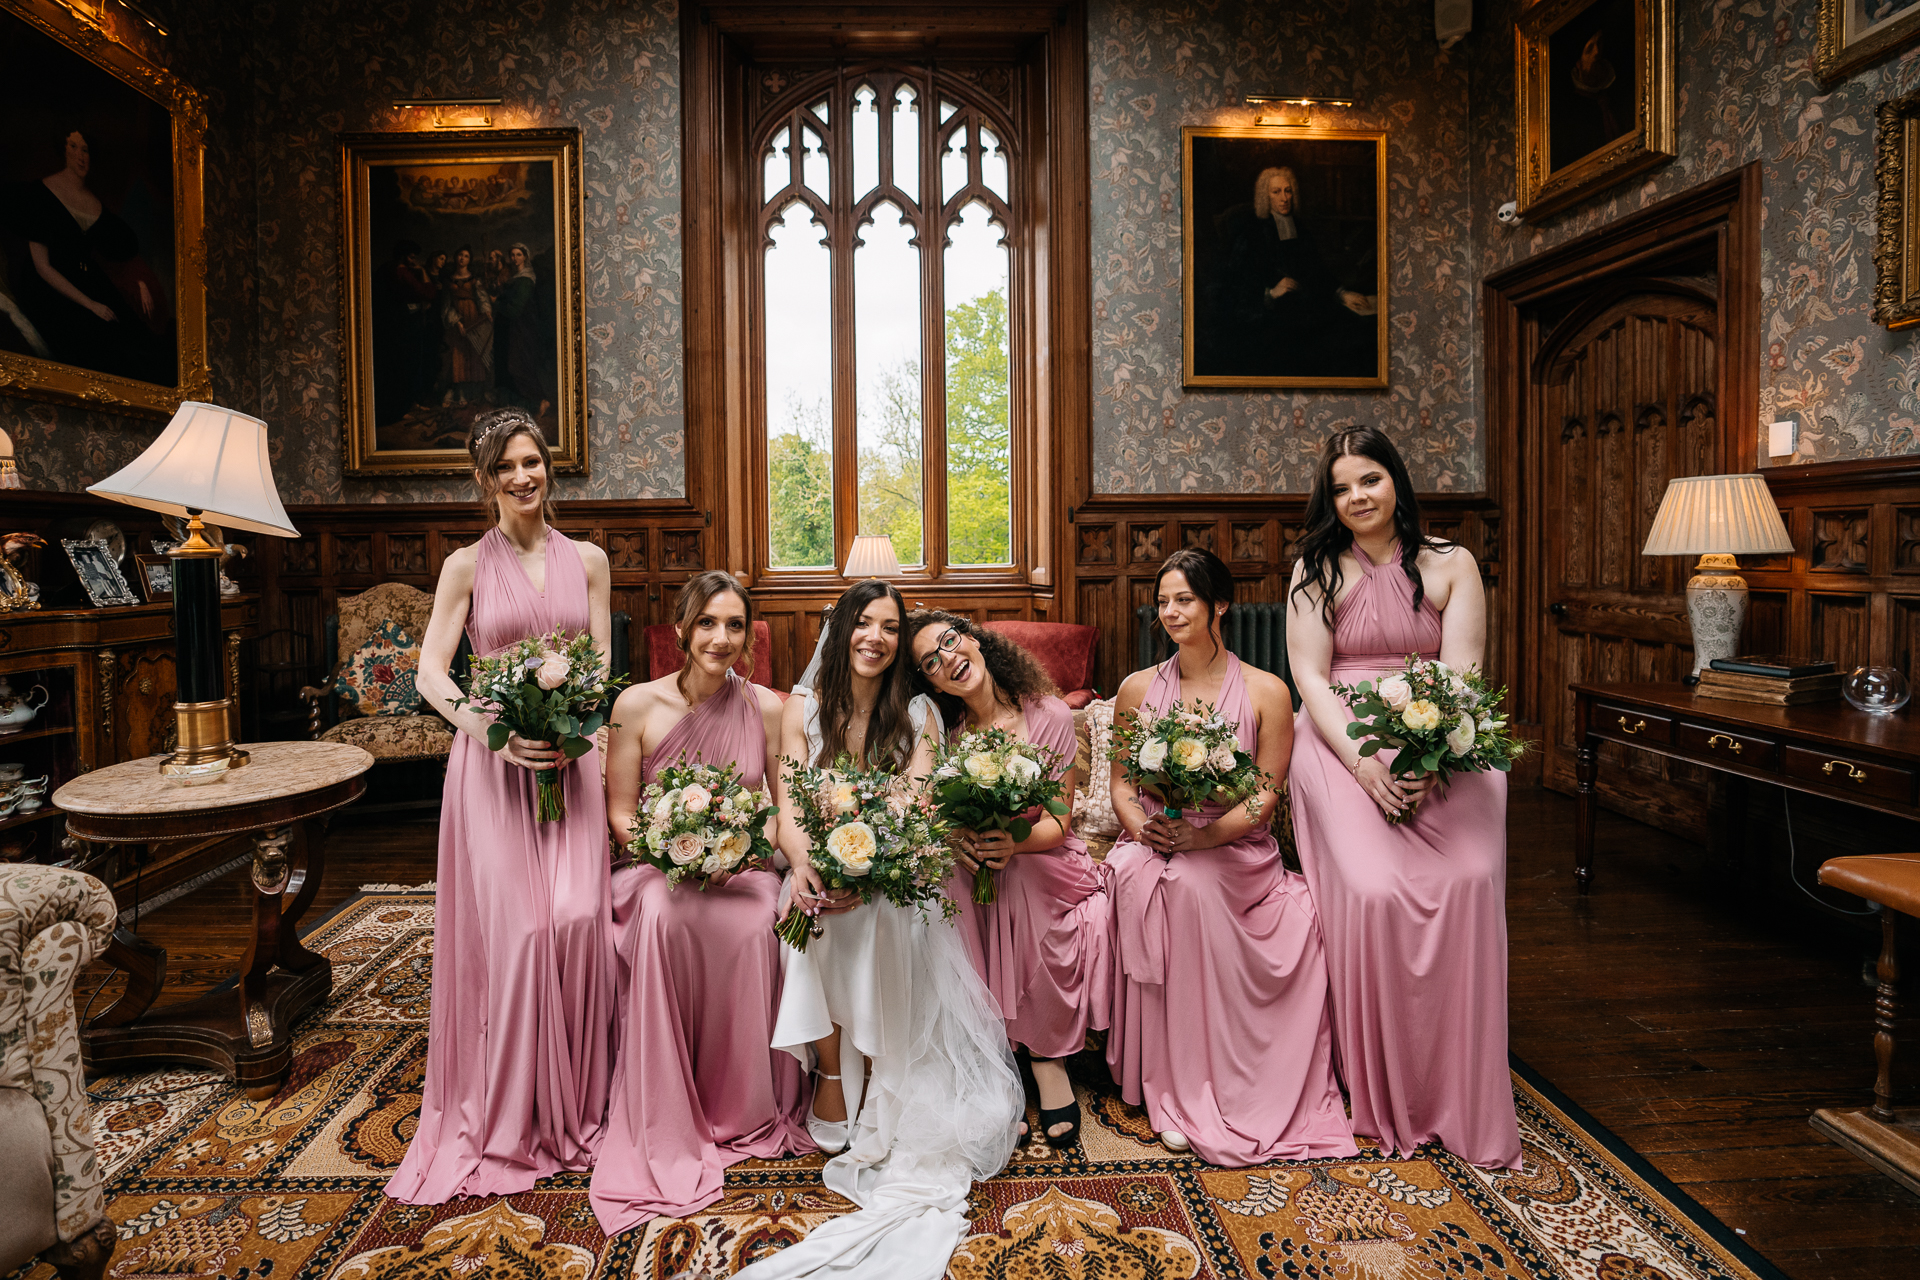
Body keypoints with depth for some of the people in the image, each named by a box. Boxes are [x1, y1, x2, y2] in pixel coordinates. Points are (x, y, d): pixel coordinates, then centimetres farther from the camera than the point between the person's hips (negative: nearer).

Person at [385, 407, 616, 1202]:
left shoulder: (588, 561, 9)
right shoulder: (467, 566, 3)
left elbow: (603, 666, 7)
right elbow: (430, 673, -3)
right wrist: (492, 730, -18)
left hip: (572, 759, 2)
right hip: (493, 762, -1)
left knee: (577, 920, -5)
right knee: (512, 928, -4)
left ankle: (573, 1106, 15)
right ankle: (510, 1117, 15)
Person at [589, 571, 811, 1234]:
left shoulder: (766, 708, -3)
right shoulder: (638, 704, -5)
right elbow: (620, 812, 0)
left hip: (745, 869, 0)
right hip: (659, 865, 0)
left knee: (751, 928, -32)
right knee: (664, 917, -34)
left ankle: (744, 1111, -7)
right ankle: (666, 1124, -18)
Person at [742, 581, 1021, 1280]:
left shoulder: (919, 714, 1)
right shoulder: (802, 708, 2)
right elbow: (788, 809, -5)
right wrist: (802, 865, -28)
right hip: (822, 866, 1)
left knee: (876, 917, -31)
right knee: (823, 915, -31)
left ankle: (875, 1083, -15)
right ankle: (832, 1070, -14)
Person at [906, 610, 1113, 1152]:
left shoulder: (1049, 716, -8)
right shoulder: (943, 729, -2)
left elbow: (1057, 823, -8)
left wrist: (1016, 843, -28)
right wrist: (956, 836, -23)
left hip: (1043, 859, -1)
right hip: (969, 865, 2)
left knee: (1022, 878, -33)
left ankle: (1046, 1052, -13)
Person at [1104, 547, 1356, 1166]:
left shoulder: (1266, 692, 1)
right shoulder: (1138, 688, 9)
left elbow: (1264, 798, -3)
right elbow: (1121, 781, 12)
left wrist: (1201, 836, -19)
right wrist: (1142, 827, -10)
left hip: (1237, 853, -1)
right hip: (1155, 847, 2)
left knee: (1190, 880, -35)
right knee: (1155, 883, -33)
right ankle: (1181, 1089, -20)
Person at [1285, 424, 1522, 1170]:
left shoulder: (1451, 566, 10)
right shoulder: (1317, 570, 9)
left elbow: (1461, 675, 0)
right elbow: (1310, 676, -1)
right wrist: (1364, 764, -15)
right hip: (1342, 746, -1)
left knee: (1470, 880, -23)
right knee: (1373, 890, -23)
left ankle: (1464, 1102, -5)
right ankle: (1383, 1101, -2)